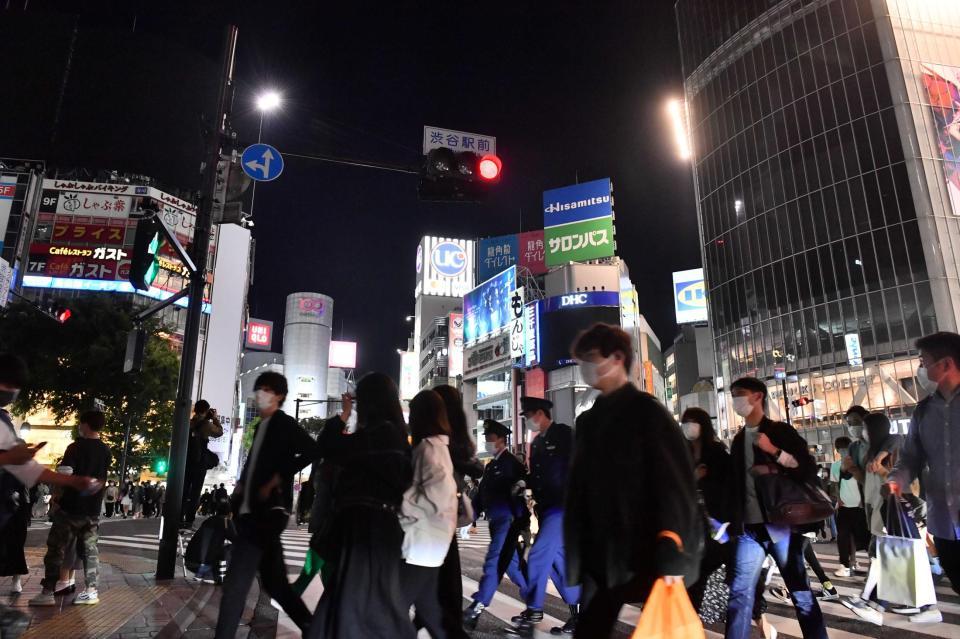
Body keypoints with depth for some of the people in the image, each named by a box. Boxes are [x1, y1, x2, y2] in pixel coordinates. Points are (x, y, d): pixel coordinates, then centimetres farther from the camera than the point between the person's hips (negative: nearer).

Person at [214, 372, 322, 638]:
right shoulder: (262, 426, 18)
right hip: (254, 511, 9)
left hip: (268, 511, -9)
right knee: (273, 581, 15)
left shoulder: (284, 423, -7)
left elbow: (312, 450, -20)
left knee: (235, 584, -11)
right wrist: (241, 484, 8)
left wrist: (276, 480, -18)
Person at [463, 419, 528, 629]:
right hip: (495, 521, 9)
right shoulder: (490, 466, 15)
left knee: (493, 562, -11)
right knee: (510, 562, 16)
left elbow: (519, 491, -15)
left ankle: (476, 609, -10)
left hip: (508, 520, -9)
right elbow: (482, 494, 15)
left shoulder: (511, 463, -10)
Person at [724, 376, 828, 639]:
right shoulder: (738, 440, 15)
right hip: (748, 529, 4)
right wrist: (731, 522, 13)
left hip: (782, 525, -4)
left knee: (801, 593, 5)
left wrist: (774, 451, -17)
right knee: (740, 595, 2)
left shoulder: (781, 431, 1)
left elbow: (809, 470, -6)